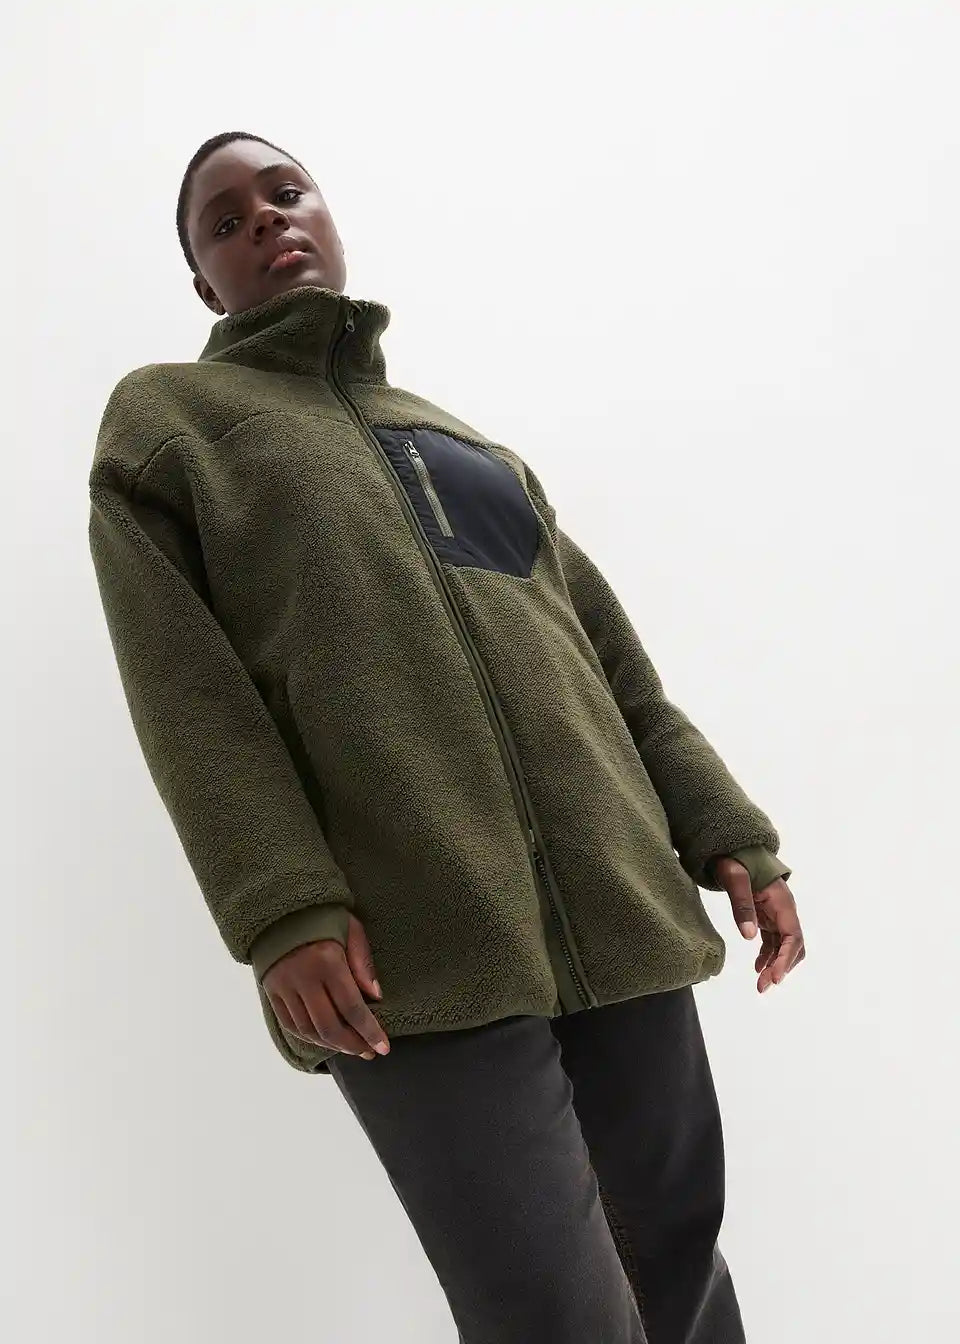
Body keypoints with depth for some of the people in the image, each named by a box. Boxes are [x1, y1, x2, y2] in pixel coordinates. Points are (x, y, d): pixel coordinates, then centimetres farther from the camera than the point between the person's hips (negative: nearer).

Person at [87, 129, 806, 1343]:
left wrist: (725, 830, 9)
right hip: (417, 943, -5)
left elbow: (610, 658, 20)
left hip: (620, 910, 5)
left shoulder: (468, 443, 25)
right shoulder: (166, 419, 11)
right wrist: (282, 912, -15)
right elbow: (186, 694, -3)